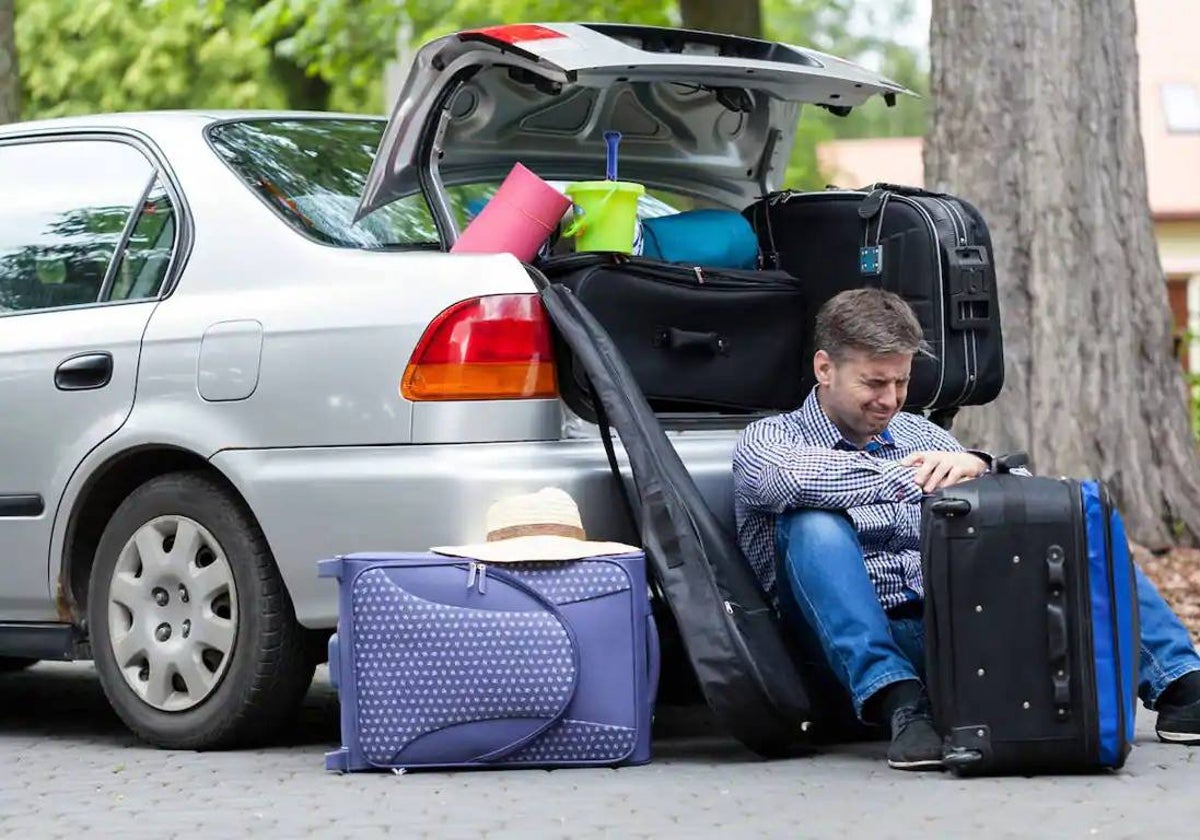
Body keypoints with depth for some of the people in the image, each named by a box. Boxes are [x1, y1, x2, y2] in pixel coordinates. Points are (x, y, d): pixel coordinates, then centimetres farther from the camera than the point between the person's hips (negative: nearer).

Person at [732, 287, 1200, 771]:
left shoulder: (918, 434, 21)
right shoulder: (766, 438, 6)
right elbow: (784, 477, -20)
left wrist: (976, 468, -16)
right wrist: (912, 477, -24)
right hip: (862, 653, -4)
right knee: (813, 525, -29)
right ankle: (898, 704, -41)